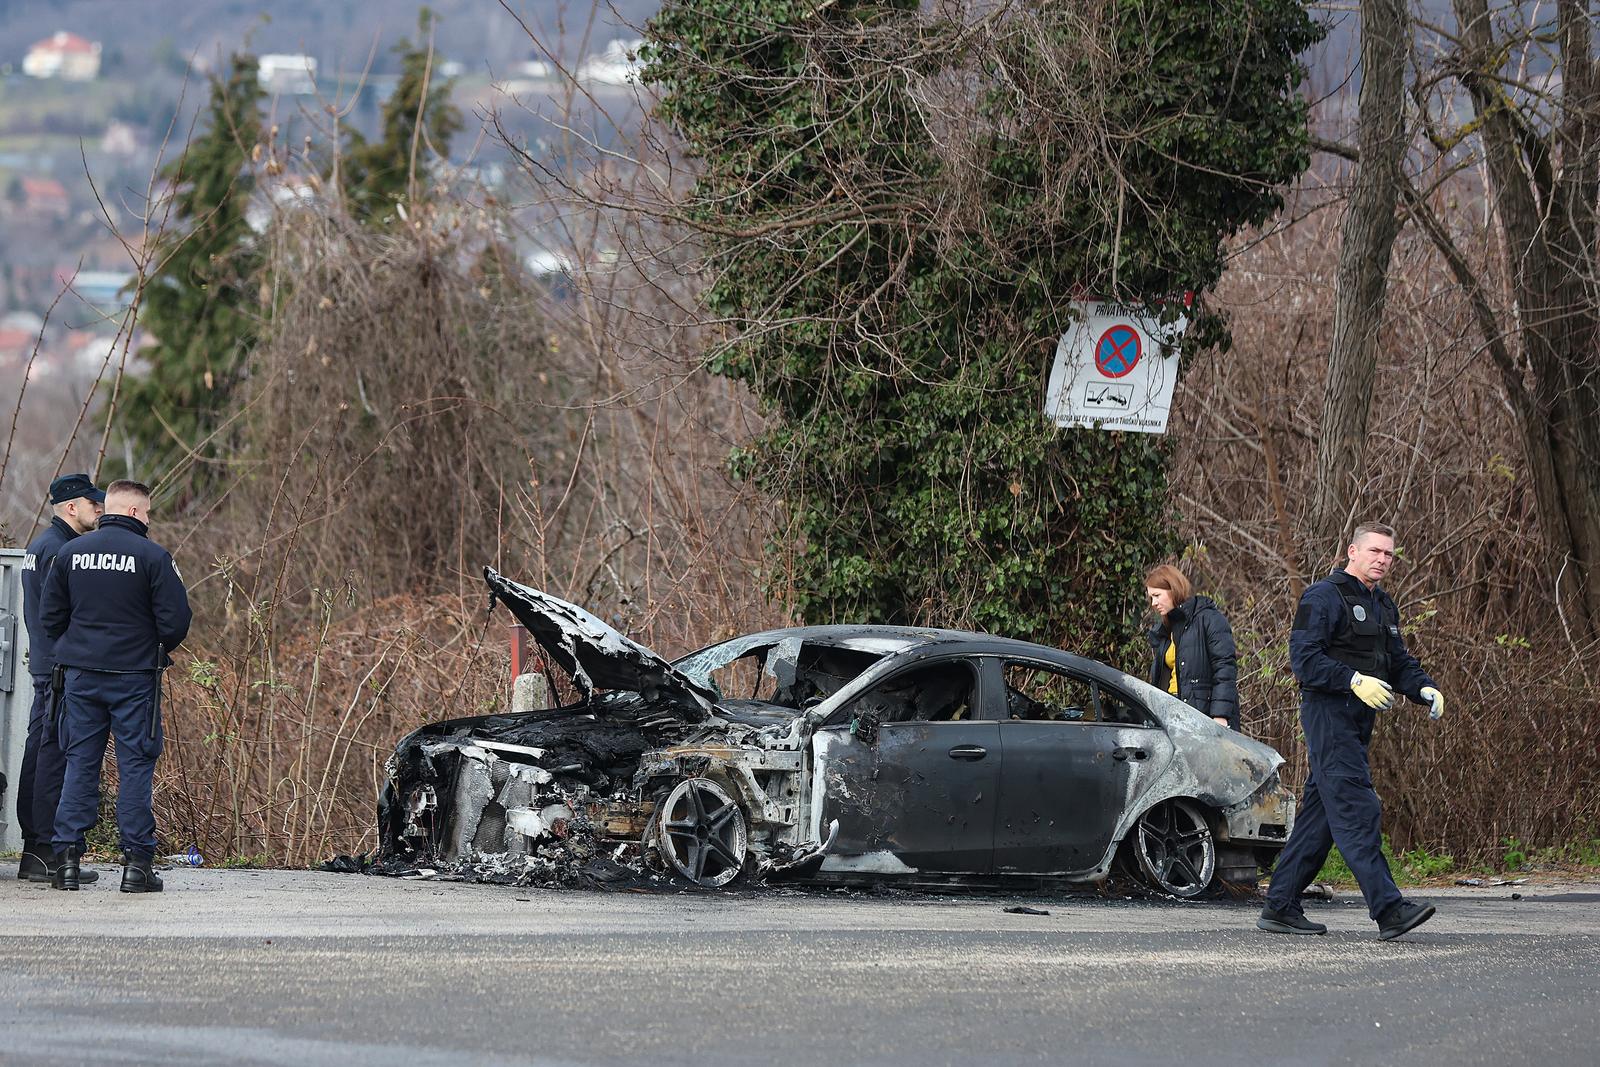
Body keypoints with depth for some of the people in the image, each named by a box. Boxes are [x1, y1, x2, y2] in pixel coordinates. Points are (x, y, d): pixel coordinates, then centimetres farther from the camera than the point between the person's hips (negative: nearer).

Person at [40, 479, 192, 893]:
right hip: (134, 676, -4)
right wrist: (157, 652, 10)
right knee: (135, 765, 2)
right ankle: (137, 862, 1)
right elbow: (175, 621, -10)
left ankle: (67, 858, 4)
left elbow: (50, 616, 7)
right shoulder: (152, 557, -10)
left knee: (80, 762, 8)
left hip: (81, 673, 4)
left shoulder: (71, 553, 4)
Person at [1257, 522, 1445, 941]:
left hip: (1357, 720, 10)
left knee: (1319, 813, 10)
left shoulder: (1383, 606, 20)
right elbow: (1304, 657, -17)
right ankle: (1388, 910, -23)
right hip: (1328, 713, -10)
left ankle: (1280, 907, 15)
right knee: (1357, 811, -15)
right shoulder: (1324, 598, -9)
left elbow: (1399, 662, 22)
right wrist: (1354, 681, -27)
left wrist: (1425, 689, 1)